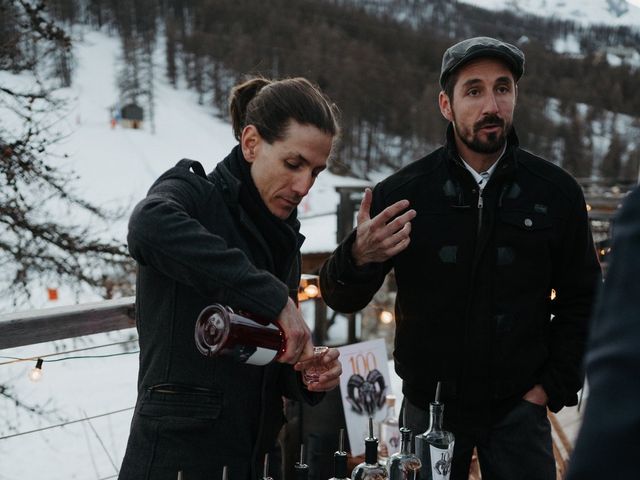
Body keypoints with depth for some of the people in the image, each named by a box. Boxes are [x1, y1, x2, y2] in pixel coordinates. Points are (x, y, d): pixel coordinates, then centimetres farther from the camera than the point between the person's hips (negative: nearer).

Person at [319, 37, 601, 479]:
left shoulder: (557, 192, -4)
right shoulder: (402, 192, -8)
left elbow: (581, 298, 5)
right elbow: (342, 300, -4)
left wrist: (553, 386, -2)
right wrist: (358, 257, -25)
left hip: (518, 408, 0)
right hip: (429, 405, 0)